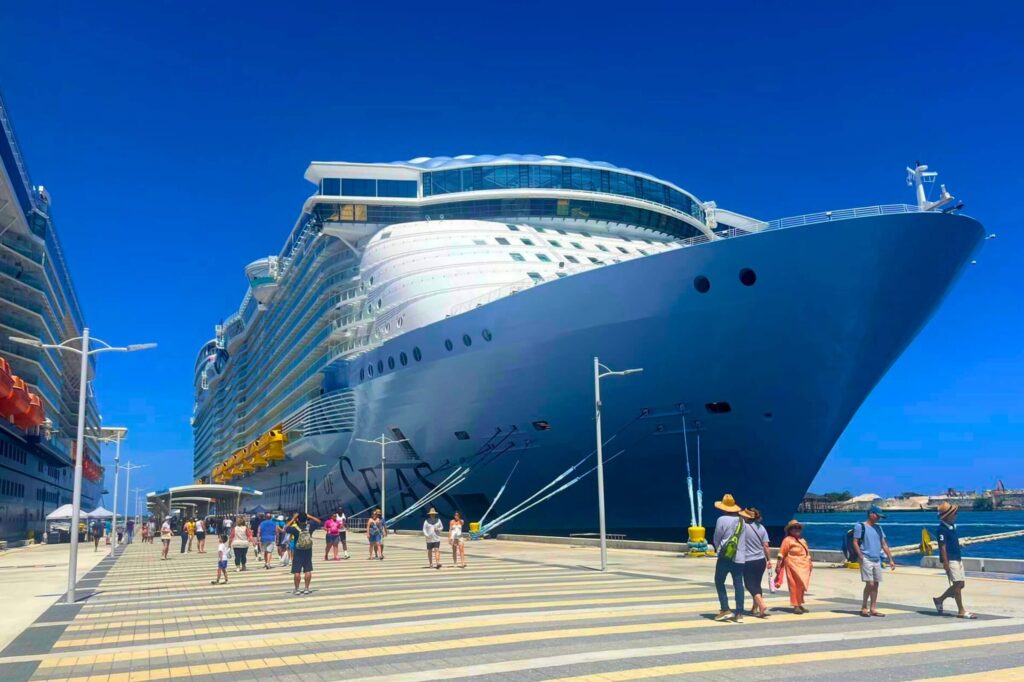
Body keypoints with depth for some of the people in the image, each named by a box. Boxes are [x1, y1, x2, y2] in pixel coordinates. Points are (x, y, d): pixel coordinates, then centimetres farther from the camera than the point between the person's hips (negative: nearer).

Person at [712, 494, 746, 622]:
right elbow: (742, 539, 13)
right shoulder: (741, 520, 8)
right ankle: (739, 614, 6)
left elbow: (716, 539, -1)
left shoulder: (722, 520, -8)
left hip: (725, 557, -5)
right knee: (738, 585, 6)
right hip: (739, 557, 5)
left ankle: (725, 610, -2)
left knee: (719, 582, 7)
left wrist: (718, 549, 19)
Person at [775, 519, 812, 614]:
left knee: (802, 586, 12)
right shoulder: (787, 540, -6)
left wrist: (810, 563, 17)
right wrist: (778, 565, -15)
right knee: (794, 585, -4)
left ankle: (800, 604, 23)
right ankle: (795, 606, 1)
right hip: (793, 566, -7)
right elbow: (781, 554, -10)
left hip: (804, 566, 7)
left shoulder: (803, 541, 17)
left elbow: (807, 553, 23)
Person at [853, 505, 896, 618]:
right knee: (870, 584, -11)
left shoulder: (878, 528, 16)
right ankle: (863, 608, 1)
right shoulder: (860, 526, -4)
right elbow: (855, 543, -8)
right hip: (866, 559, -7)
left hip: (877, 560, 7)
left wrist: (891, 560, 13)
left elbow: (884, 545, 17)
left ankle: (873, 609, 13)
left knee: (875, 585, 6)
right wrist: (861, 557, -19)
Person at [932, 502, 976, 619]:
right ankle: (961, 611, -1)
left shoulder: (952, 525, 11)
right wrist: (945, 563, -22)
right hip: (950, 560, -9)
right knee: (958, 583, -8)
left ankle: (939, 599, 24)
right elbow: (942, 547, -19)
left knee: (961, 583, 11)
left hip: (957, 558, 9)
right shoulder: (942, 529, -16)